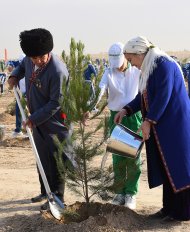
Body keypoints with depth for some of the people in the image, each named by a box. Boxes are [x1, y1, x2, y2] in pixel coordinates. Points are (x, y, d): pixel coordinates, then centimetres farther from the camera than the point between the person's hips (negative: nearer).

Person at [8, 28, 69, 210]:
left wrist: (34, 118, -21)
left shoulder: (57, 71, -28)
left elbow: (56, 103, -24)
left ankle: (57, 197, 13)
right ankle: (45, 192, 34)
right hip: (38, 120, 8)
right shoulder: (30, 59, -5)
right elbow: (23, 65, 22)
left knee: (54, 162, 0)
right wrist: (15, 75, 2)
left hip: (54, 122, -8)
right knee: (42, 159, 19)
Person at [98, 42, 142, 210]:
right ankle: (119, 192, 17)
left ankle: (131, 193, 9)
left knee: (133, 158, 0)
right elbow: (100, 90, -17)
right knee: (118, 158, 6)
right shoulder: (109, 72, -3)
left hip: (135, 117, -1)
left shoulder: (137, 70, -3)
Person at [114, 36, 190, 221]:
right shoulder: (149, 68, 12)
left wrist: (149, 121, -19)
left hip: (175, 125, -9)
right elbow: (143, 96, 16)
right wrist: (126, 110, 3)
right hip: (161, 126, 9)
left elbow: (163, 96, -21)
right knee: (165, 166, 11)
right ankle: (170, 207, 18)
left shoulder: (164, 65, -17)